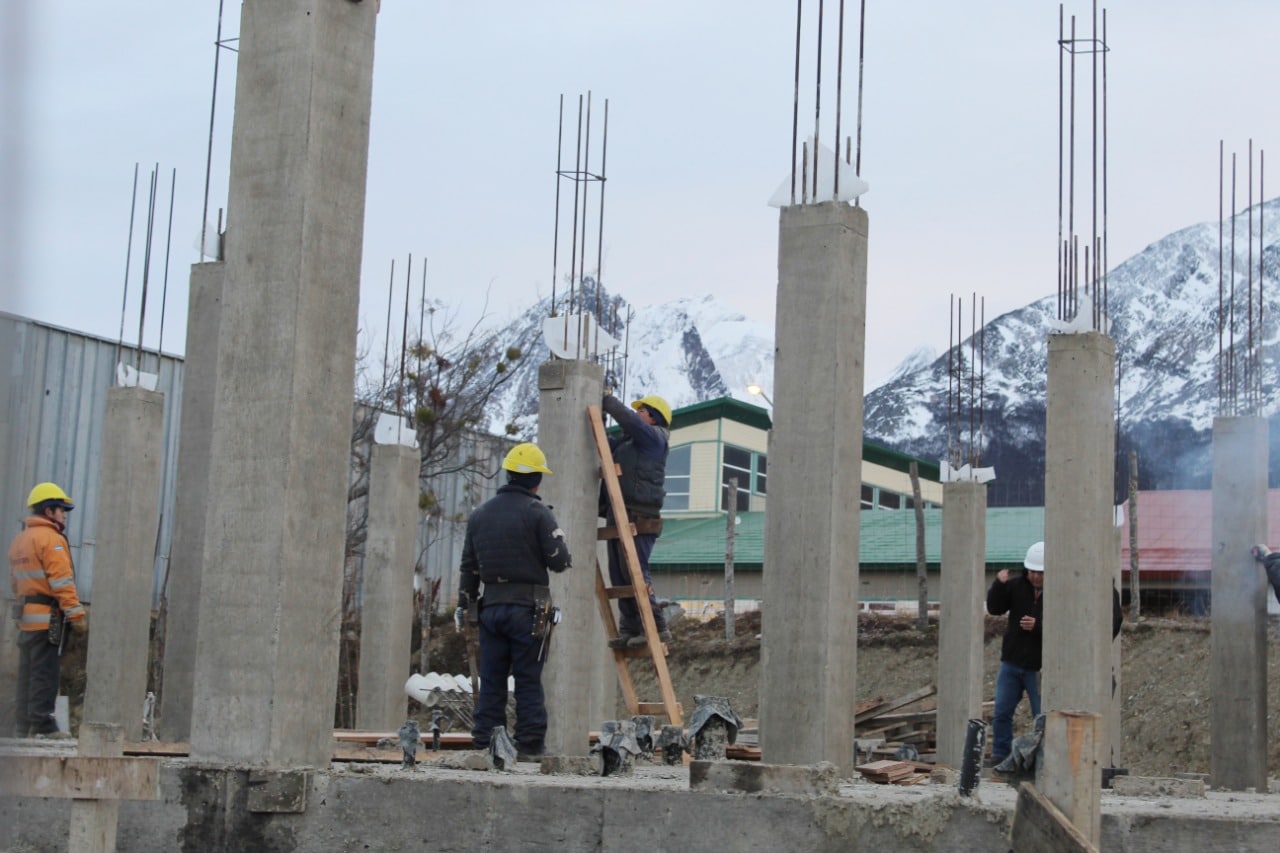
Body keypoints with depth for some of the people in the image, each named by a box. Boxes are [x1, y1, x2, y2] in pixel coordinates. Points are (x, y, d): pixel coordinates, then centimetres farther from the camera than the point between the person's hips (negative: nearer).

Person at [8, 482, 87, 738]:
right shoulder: (51, 539, -11)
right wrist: (77, 614, -18)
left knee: (28, 673, 12)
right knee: (44, 673, -8)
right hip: (48, 616, -9)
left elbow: (15, 581, 19)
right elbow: (62, 582, -18)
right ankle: (42, 724, -9)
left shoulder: (19, 540, 18)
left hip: (26, 617, 9)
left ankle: (23, 724, 14)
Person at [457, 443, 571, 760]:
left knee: (491, 680, 8)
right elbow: (559, 560, -10)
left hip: (491, 607, 5)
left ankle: (485, 743, 8)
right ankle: (531, 745, -1)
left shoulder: (480, 514, 12)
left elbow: (468, 567, 15)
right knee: (529, 681, -1)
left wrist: (465, 604, 21)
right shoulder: (537, 512, -7)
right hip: (527, 607, -5)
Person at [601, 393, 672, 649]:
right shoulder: (627, 440, 25)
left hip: (638, 517, -10)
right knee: (619, 575, 8)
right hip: (620, 516, 10)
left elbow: (630, 420, -18)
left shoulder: (654, 437, -3)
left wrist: (607, 400, -9)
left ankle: (657, 628, -12)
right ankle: (630, 630, 10)